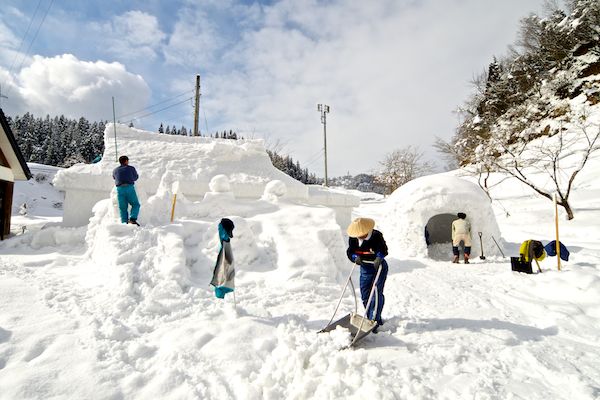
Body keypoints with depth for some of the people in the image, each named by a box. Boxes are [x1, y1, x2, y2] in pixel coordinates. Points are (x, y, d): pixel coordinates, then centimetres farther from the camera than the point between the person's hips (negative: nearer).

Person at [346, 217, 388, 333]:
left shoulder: (376, 235, -21)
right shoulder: (353, 239, -9)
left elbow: (383, 249, -17)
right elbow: (350, 252, -5)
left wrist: (379, 257, -37)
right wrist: (355, 257, -26)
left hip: (379, 268, -5)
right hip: (365, 269, 5)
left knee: (377, 294, -8)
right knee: (365, 296, 8)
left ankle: (374, 322, -1)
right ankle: (377, 319, 26)